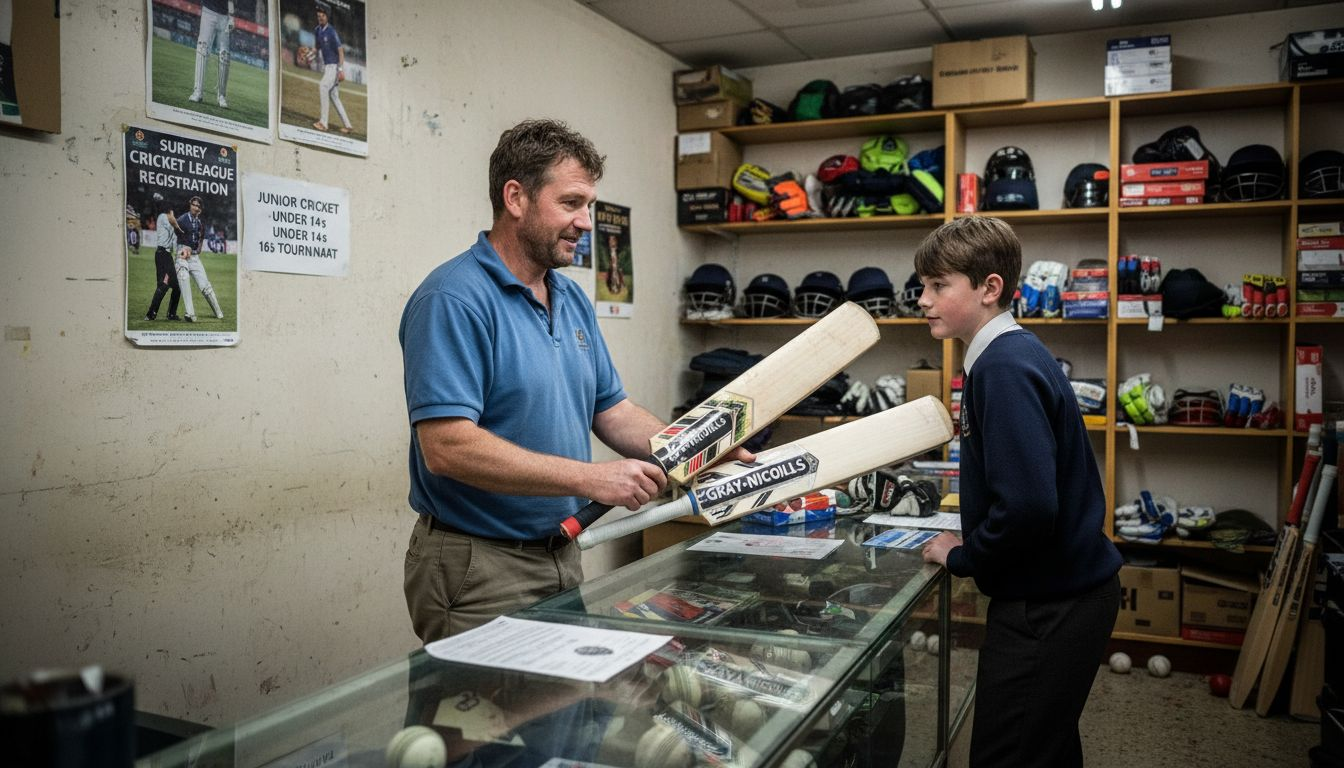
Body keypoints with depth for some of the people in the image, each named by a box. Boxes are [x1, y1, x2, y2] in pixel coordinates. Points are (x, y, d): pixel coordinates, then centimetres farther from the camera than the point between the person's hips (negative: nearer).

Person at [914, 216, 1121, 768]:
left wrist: (962, 557, -14)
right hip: (1063, 588, 10)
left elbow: (1028, 506, -29)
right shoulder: (1014, 352, 8)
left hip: (1049, 607, -10)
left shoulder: (1005, 368, -22)